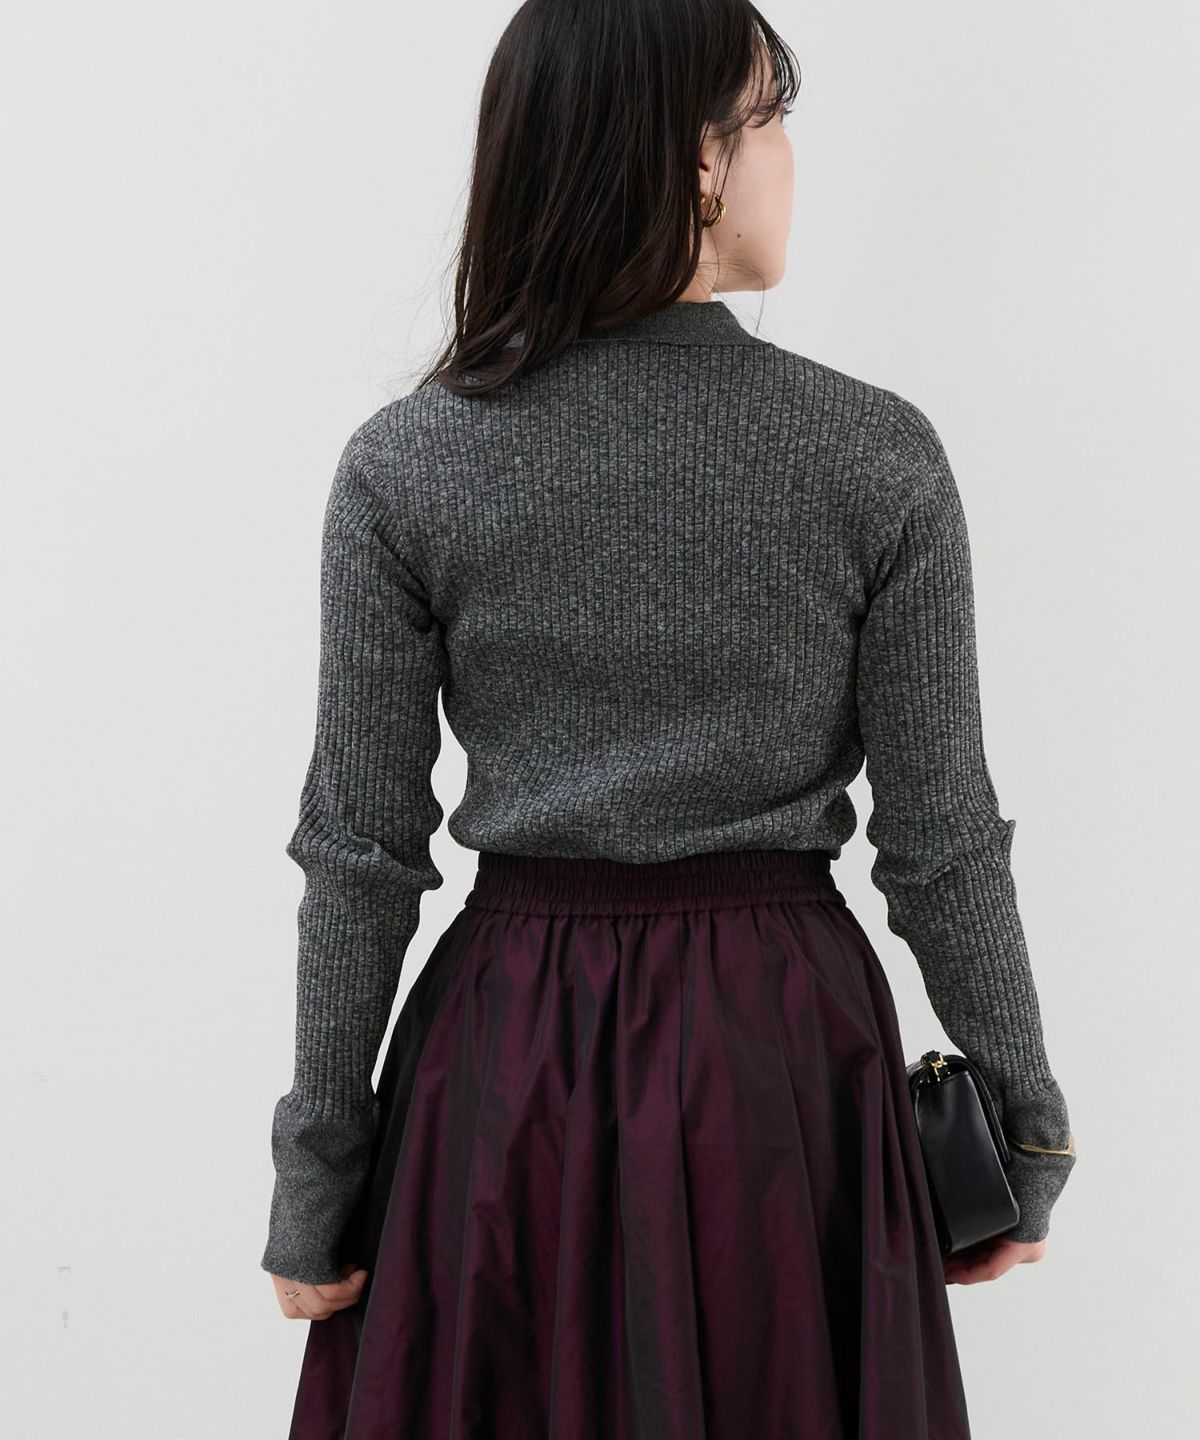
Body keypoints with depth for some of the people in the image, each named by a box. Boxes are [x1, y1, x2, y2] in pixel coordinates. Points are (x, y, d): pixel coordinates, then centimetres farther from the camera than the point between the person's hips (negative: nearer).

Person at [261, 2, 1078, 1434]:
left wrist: (314, 1185, 3)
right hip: (788, 1041, 0)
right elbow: (941, 844, -6)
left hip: (509, 1052, 1)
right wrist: (1024, 1129, 7)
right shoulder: (880, 456, -10)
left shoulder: (403, 468, -9)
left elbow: (361, 856, -6)